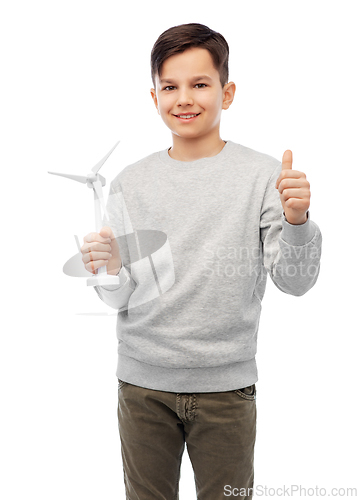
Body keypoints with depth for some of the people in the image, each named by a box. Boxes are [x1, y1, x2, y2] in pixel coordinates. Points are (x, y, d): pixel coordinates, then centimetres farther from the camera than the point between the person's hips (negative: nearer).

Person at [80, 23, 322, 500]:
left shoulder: (262, 174, -6)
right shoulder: (130, 183, 2)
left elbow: (295, 282, -9)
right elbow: (120, 299, 5)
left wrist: (297, 221, -26)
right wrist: (110, 270, -17)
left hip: (226, 385, -2)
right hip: (142, 381, 2)